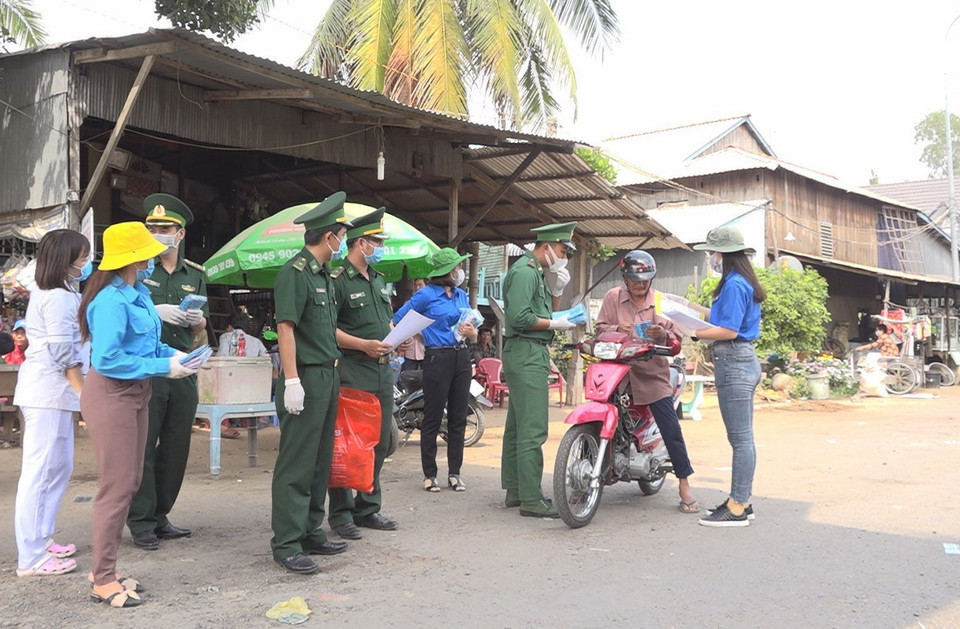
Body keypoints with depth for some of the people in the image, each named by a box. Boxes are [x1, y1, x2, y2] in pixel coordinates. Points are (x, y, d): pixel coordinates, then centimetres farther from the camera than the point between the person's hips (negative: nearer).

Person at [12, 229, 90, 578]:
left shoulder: (48, 293, 18)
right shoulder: (59, 298, -13)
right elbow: (63, 353, -16)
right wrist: (85, 393, -13)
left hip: (50, 392, 11)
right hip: (49, 392, -11)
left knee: (59, 467, 16)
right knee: (40, 471, -7)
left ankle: (40, 539, 25)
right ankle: (31, 558, -2)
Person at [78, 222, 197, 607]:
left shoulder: (138, 293, 7)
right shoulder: (111, 301, -21)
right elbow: (107, 359, -26)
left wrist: (172, 354, 0)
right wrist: (163, 367, -21)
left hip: (135, 394, 10)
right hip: (111, 395, -10)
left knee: (131, 482, 15)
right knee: (117, 485, -4)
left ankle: (104, 568, 27)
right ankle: (103, 581, 8)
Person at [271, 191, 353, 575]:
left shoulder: (324, 275, 17)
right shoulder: (295, 272, -11)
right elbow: (286, 327, -17)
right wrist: (291, 381, -22)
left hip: (328, 377, 10)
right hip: (306, 378, -10)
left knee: (320, 461, 14)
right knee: (296, 464, -5)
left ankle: (310, 533, 23)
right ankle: (286, 544, 1)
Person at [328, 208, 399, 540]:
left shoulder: (379, 280, 18)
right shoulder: (338, 280, -9)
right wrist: (364, 345, -19)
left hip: (383, 370, 8)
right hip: (353, 372, -8)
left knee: (379, 442, 12)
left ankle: (368, 508, 24)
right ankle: (341, 513, 7)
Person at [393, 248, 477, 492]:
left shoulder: (462, 295, 14)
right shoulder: (426, 294, -4)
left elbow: (472, 329, 18)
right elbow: (397, 319, -3)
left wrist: (472, 332, -3)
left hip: (461, 357, 6)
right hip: (437, 358, -6)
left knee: (458, 418, 7)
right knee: (433, 419, -1)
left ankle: (454, 473, 15)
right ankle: (429, 474, 8)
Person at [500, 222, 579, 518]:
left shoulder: (536, 272, 19)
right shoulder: (525, 271, -13)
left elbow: (542, 310, 20)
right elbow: (519, 317, -22)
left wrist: (556, 287, 6)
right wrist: (555, 324, -13)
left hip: (531, 356, 11)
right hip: (527, 353, -11)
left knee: (517, 427, 14)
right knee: (533, 430, -11)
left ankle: (514, 490, 21)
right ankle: (531, 500, -9)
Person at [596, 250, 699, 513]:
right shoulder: (612, 297, 10)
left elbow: (676, 339, 5)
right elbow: (600, 328, 5)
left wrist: (662, 335, -17)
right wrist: (615, 329, -16)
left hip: (653, 375, 0)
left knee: (671, 430, -5)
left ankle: (684, 485, 7)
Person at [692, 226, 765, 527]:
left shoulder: (733, 285, -15)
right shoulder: (744, 282, 16)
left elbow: (728, 331, -20)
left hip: (733, 363, -11)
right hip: (745, 359, 11)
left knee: (740, 439, -6)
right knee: (742, 438, 13)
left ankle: (737, 508, -1)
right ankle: (741, 501, 21)